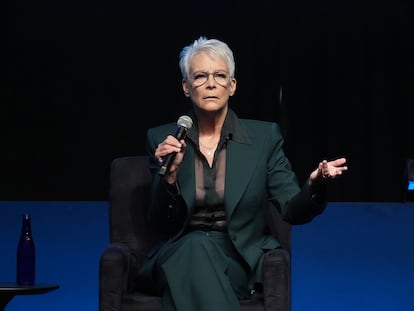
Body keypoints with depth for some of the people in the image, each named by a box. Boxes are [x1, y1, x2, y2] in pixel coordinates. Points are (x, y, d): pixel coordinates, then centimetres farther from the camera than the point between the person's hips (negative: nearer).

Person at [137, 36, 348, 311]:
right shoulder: (162, 139, 4)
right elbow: (163, 223, 2)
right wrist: (169, 175, -17)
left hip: (239, 259, -1)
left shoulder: (264, 136, 3)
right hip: (180, 255, 1)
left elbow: (292, 210, -2)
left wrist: (315, 185, -25)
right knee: (195, 246, -35)